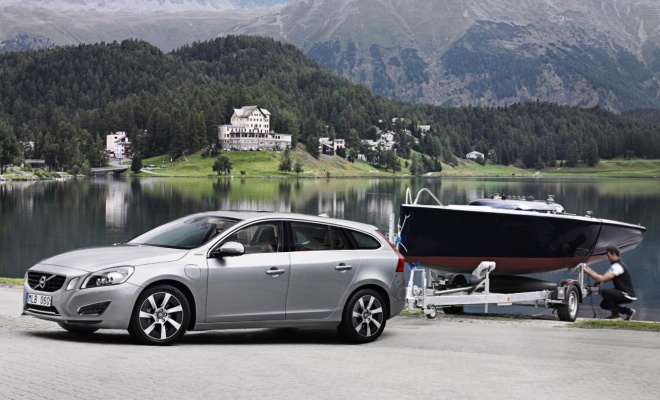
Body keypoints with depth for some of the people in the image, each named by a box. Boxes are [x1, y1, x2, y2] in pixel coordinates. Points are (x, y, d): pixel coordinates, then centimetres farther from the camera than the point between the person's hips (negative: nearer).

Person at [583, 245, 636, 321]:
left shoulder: (618, 266, -19)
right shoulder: (615, 266, 15)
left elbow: (602, 279, -27)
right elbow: (604, 278, 11)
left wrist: (588, 272, -19)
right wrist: (591, 271, -2)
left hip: (628, 296, -10)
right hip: (623, 294, 10)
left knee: (604, 291, -25)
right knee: (604, 305, 13)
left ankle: (616, 315, -13)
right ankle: (628, 311, 19)